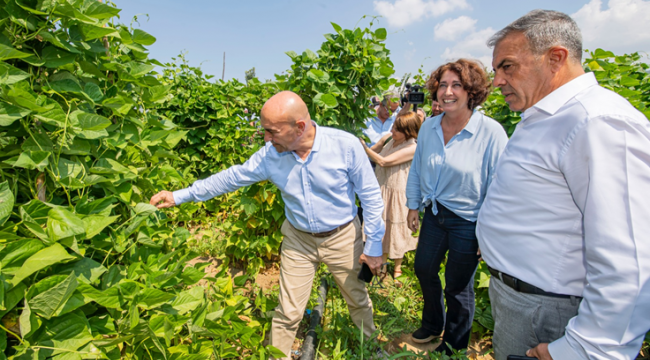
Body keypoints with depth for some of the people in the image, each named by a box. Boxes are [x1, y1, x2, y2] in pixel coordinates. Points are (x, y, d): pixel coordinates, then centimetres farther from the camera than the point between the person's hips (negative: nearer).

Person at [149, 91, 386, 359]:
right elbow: (231, 177, 0)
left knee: (359, 301, 20)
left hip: (343, 238, -1)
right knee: (288, 313, 10)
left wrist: (374, 245, -10)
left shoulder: (345, 145, -22)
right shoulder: (270, 155, -13)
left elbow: (371, 197, -13)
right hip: (298, 241, 1)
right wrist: (179, 196, 1)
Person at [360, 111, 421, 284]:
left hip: (396, 194, -6)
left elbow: (383, 161, -24)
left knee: (395, 230, 10)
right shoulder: (390, 140, 1)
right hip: (381, 190, 6)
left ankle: (397, 267, 32)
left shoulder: (412, 148, -20)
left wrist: (363, 146, -21)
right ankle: (383, 262, 36)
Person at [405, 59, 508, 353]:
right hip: (433, 214, 6)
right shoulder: (428, 127, -2)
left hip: (468, 222, -5)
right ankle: (432, 325, 51)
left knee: (458, 285, 13)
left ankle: (454, 346, 43)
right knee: (424, 269, 21)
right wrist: (413, 206, 10)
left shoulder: (491, 132, -19)